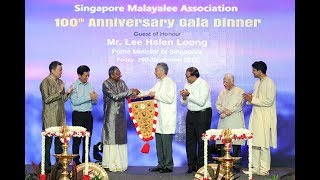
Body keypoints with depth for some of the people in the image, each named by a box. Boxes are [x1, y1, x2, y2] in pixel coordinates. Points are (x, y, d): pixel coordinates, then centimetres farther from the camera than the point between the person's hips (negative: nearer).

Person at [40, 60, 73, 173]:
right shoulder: (45, 82, -9)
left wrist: (68, 93, 0)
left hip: (60, 116, 7)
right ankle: (47, 166, 6)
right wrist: (59, 92, -18)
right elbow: (46, 99, -15)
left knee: (60, 140, 9)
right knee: (48, 141, -1)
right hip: (50, 117, -7)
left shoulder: (60, 82, 14)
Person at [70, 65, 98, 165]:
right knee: (77, 139, -2)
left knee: (88, 138, 9)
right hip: (78, 115, -5)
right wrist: (89, 97, -17)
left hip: (88, 115, 5)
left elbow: (95, 102, 12)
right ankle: (76, 162, 5)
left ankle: (86, 161, 18)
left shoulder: (90, 85, 11)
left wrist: (94, 98, -11)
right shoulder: (74, 86, -4)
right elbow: (74, 101, -17)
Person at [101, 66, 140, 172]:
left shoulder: (121, 83, 9)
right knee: (111, 138, -3)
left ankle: (119, 163, 10)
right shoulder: (106, 84, -10)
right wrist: (130, 91, -18)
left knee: (121, 138, 5)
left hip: (121, 115, 6)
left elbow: (128, 95, 8)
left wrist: (134, 94, -15)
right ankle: (109, 164, 3)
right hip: (111, 115, -6)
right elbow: (115, 96, -18)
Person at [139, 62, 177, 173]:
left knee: (166, 142, -4)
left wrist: (156, 95, -14)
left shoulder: (170, 83, -11)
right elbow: (149, 92, 25)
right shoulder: (159, 83, 16)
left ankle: (169, 166, 4)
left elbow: (170, 98, -21)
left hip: (167, 119, -9)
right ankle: (161, 164, 20)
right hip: (159, 118, 9)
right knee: (159, 142, 12)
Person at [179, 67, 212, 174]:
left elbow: (201, 102, -21)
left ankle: (201, 167, 4)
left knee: (201, 141, -3)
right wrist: (184, 97, -7)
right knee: (190, 140, 7)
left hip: (203, 114, -7)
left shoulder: (203, 84, -11)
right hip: (191, 114, 7)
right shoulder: (187, 84, 10)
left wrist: (188, 95, -20)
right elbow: (183, 103, 15)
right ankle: (191, 165, 16)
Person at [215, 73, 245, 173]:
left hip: (235, 122, -5)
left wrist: (225, 113, -7)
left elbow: (238, 106, -7)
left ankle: (236, 166, 1)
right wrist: (224, 110, -8)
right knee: (223, 144, 0)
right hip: (223, 122, 5)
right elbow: (217, 105, 13)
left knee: (236, 144, -5)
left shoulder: (239, 92, 1)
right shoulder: (222, 92, 18)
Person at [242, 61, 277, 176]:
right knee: (254, 144, 9)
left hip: (265, 119, -8)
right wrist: (249, 97, 3)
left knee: (263, 145, -3)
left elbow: (268, 101, -19)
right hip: (256, 117, 8)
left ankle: (264, 169, 5)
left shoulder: (269, 83, -12)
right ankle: (255, 168, 16)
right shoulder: (258, 82, 15)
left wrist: (252, 99, -16)